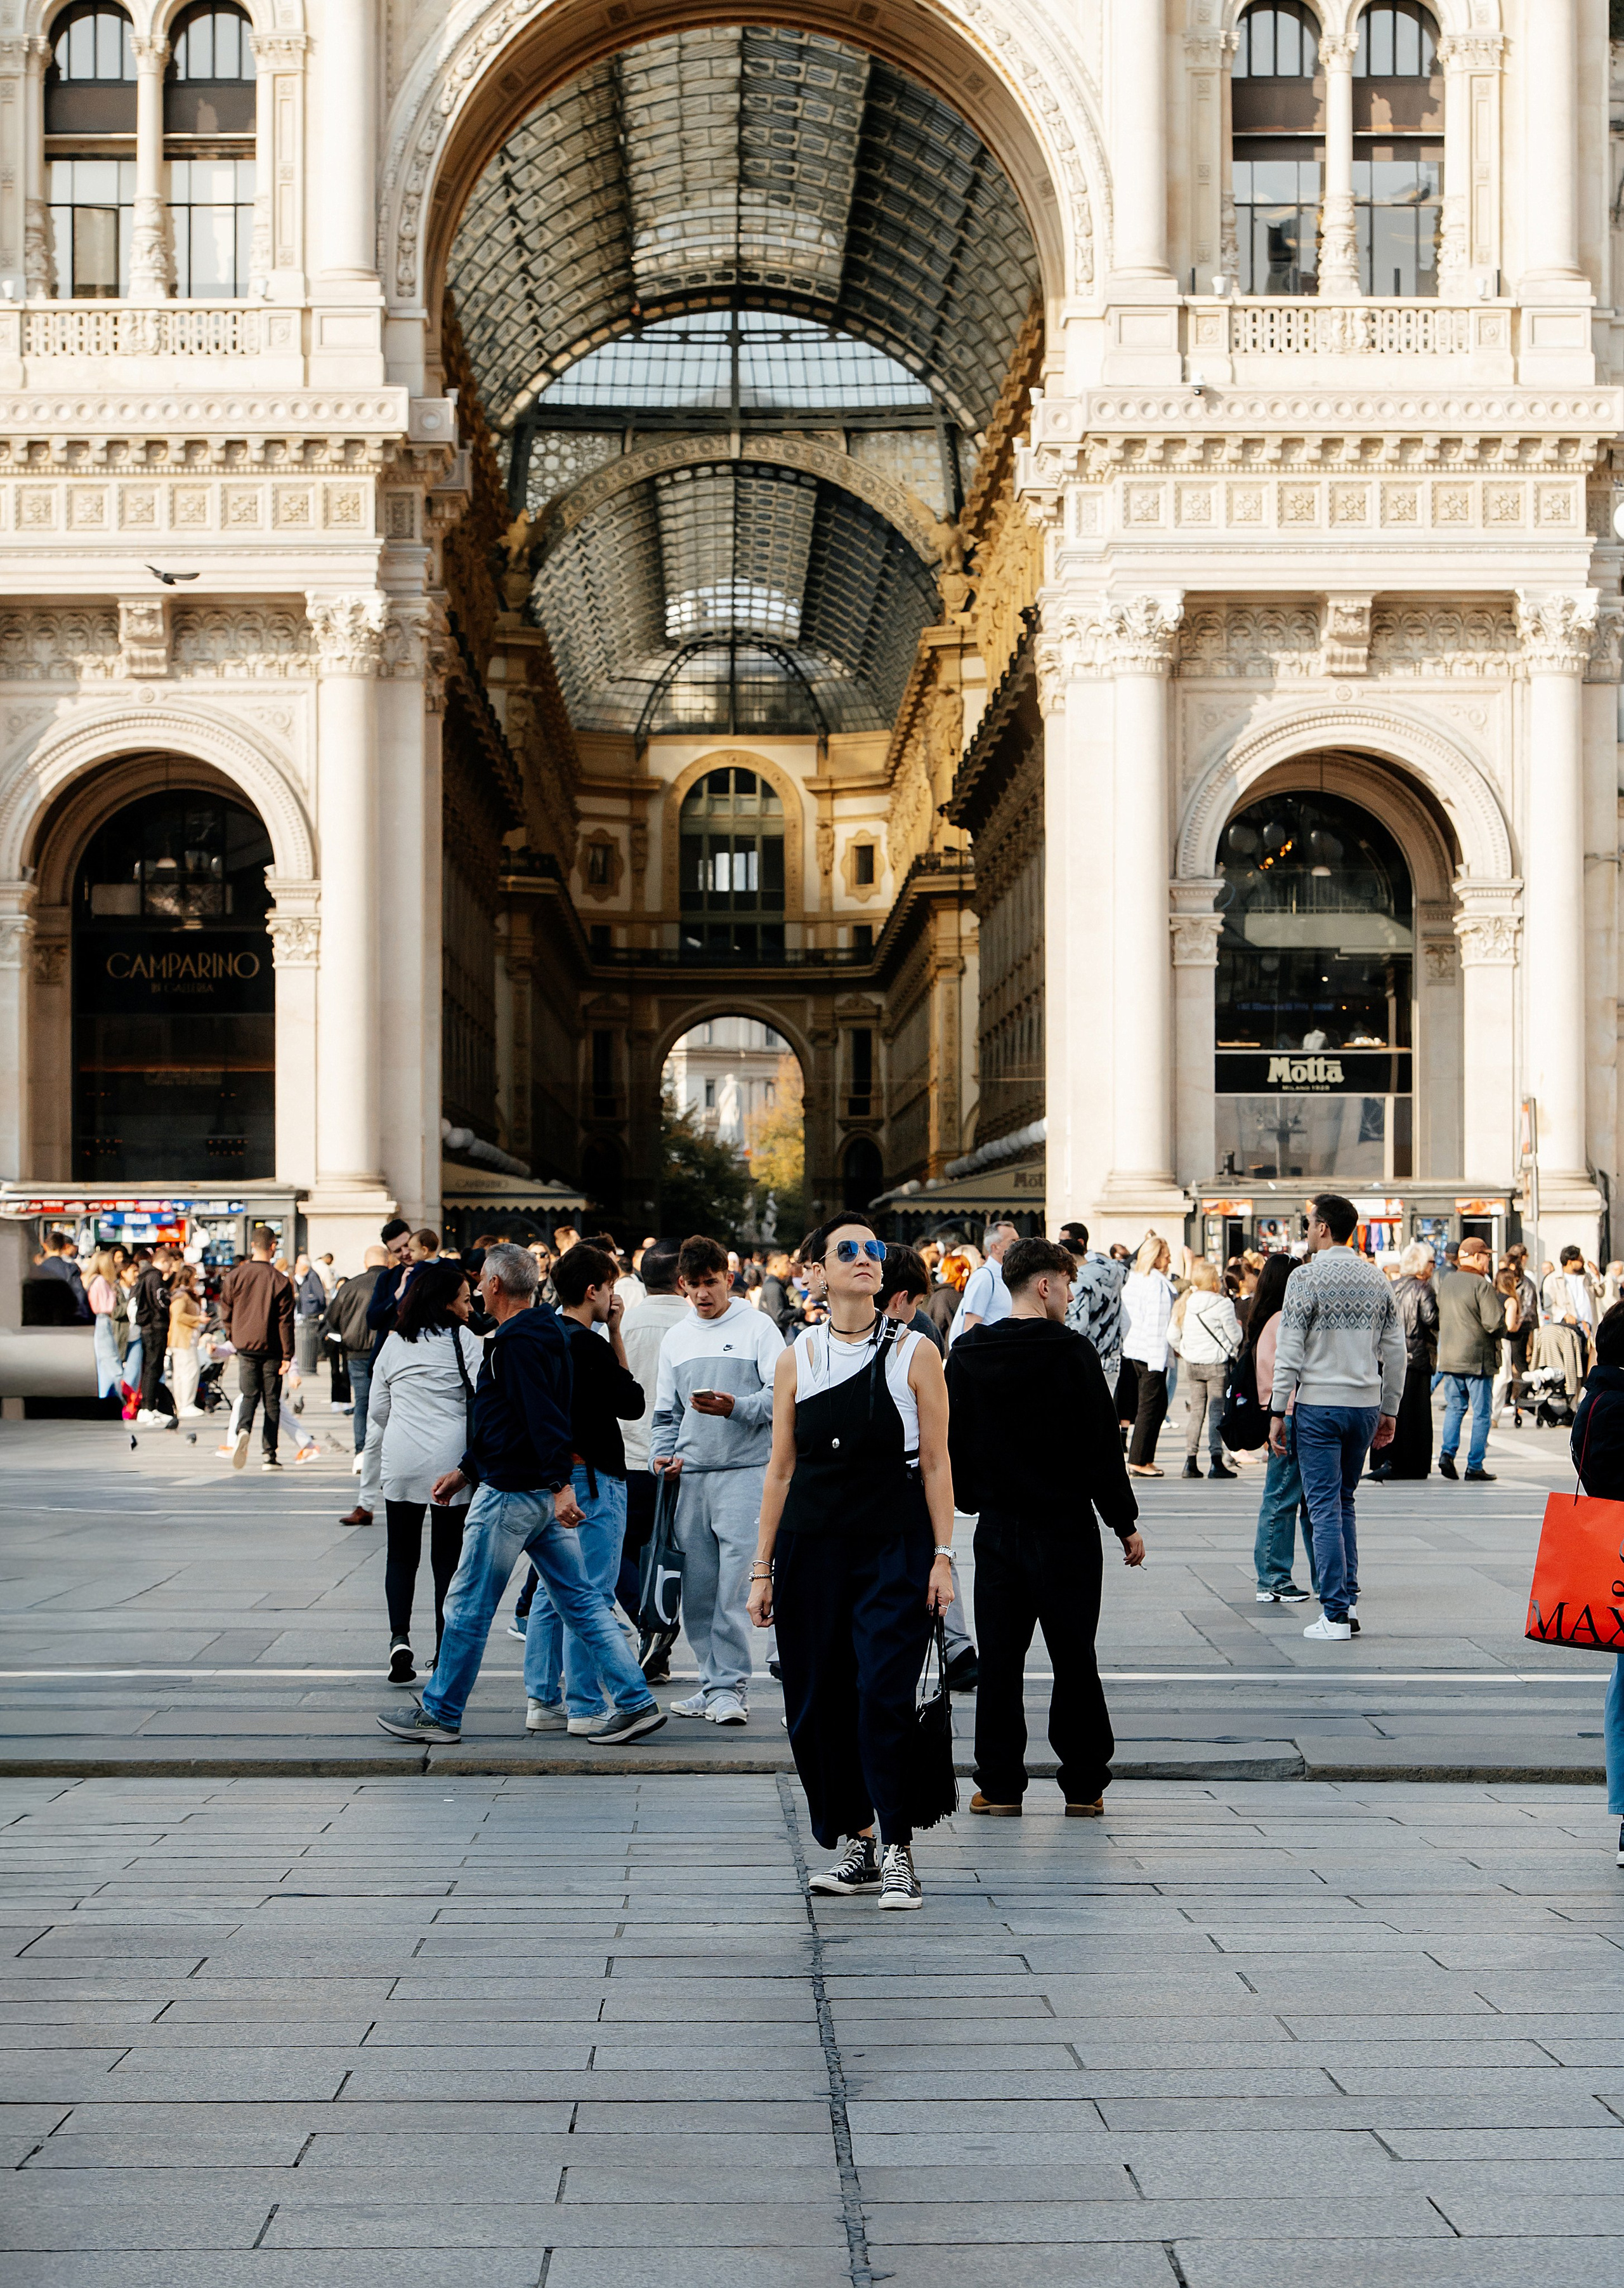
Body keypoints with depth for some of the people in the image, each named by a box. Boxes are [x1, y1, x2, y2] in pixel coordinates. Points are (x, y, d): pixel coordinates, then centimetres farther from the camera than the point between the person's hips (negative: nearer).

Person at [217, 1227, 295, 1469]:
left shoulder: (234, 1276, -1)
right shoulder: (280, 1281, -9)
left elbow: (226, 1313, 5)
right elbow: (285, 1321, -7)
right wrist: (287, 1356, -3)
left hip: (245, 1347, 2)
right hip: (271, 1349, -2)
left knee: (248, 1395, 10)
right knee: (272, 1400, 7)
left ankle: (243, 1430, -21)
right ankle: (269, 1455, 4)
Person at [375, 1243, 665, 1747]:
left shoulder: (517, 1342, -17)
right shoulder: (543, 1333, 15)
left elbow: (544, 1418, -26)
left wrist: (561, 1484, -31)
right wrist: (466, 1470, 26)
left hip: (511, 1495, -10)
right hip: (544, 1493, 10)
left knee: (468, 1605, 3)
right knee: (579, 1599, 8)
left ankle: (439, 1714, 13)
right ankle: (636, 1702, 4)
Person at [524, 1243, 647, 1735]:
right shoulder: (588, 1345, -18)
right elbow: (633, 1403, -8)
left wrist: (611, 1336, 6)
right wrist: (616, 1335, -3)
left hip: (552, 1473, 9)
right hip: (592, 1478, -9)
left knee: (552, 1592, 13)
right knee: (591, 1596, -4)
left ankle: (544, 1700, 16)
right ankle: (585, 1706, -2)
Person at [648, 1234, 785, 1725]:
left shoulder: (757, 1328, 1)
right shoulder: (676, 1339, 18)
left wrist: (736, 1408, -21)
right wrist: (663, 1453, 6)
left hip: (745, 1469, -5)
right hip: (690, 1476, 5)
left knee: (734, 1586, -11)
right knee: (697, 1588, 5)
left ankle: (730, 1686, -6)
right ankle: (713, 1683, 14)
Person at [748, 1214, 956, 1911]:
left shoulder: (914, 1354, 0)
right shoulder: (798, 1358, 6)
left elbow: (936, 1464, 1)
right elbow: (781, 1470, 9)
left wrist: (943, 1557, -6)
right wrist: (762, 1568, 8)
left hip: (895, 1547, -3)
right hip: (812, 1547, 3)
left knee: (883, 1691, -13)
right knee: (817, 1703, 4)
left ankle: (895, 1849, -3)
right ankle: (859, 1845, 19)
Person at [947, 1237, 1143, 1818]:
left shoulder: (966, 1356, 2)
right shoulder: (1071, 1352, -11)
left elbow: (953, 1443, 8)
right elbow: (1102, 1447, -9)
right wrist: (1126, 1524, -1)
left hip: (996, 1527, 3)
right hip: (1065, 1526, -3)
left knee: (999, 1658, 8)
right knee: (1074, 1660, 5)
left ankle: (1000, 1785, 7)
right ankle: (1083, 1786, 9)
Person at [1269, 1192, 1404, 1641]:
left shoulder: (1307, 1276, -9)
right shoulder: (1375, 1277, 9)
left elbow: (1290, 1349, -11)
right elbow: (1395, 1349, 10)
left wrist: (1278, 1410, -7)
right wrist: (1389, 1410, 16)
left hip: (1319, 1405, -6)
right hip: (1365, 1404, 6)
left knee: (1325, 1507, -2)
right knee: (1343, 1502, 19)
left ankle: (1335, 1615, -3)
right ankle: (1349, 1600, 16)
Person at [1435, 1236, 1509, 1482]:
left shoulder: (1446, 1282, 9)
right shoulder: (1481, 1284, -13)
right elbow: (1494, 1323, -17)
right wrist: (1508, 1327, 6)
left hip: (1448, 1358, 6)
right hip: (1477, 1359, -6)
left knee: (1455, 1407, 17)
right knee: (1481, 1413, 3)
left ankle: (1447, 1452, -2)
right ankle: (1475, 1467, 2)